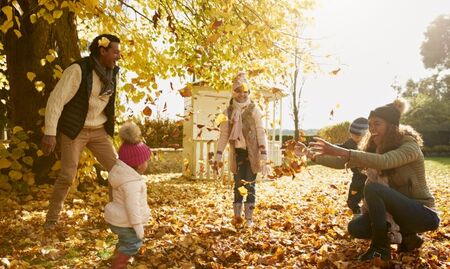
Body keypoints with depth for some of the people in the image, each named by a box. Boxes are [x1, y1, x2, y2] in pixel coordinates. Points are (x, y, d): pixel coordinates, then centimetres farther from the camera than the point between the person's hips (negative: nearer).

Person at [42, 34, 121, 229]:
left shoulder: (112, 73, 2)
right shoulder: (78, 70, -18)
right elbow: (56, 100, -19)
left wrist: (109, 127, 16)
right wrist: (50, 132, -22)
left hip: (99, 131, 6)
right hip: (74, 130, -5)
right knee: (67, 175, -5)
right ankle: (51, 218, 18)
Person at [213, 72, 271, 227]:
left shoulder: (254, 110, -3)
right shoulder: (228, 111, 5)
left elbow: (261, 133, -6)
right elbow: (223, 135, 7)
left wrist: (264, 155, -14)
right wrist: (218, 156, 3)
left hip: (252, 153, -2)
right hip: (237, 153, 2)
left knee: (250, 185, 2)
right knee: (238, 185, 8)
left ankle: (249, 218, 11)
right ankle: (237, 215, 19)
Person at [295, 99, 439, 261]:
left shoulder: (409, 146, -21)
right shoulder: (375, 149, 1)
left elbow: (383, 161, -41)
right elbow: (343, 162, -7)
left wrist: (340, 151, -49)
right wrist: (312, 155, -19)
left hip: (423, 213, -7)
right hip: (398, 210, 8)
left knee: (372, 188, -30)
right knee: (355, 228, -6)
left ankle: (380, 247, -15)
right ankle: (406, 237, 9)